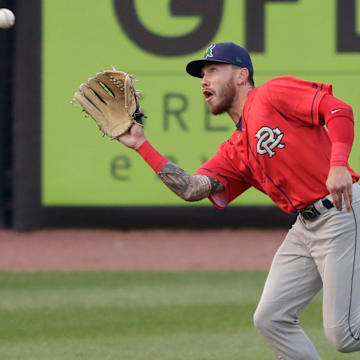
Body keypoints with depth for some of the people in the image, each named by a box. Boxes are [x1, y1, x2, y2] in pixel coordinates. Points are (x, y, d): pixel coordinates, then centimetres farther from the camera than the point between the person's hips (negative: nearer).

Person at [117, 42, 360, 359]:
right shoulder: (234, 152, 18)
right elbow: (191, 189, 5)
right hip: (306, 225, 9)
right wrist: (142, 145, 11)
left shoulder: (274, 94, -4)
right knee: (271, 318, 6)